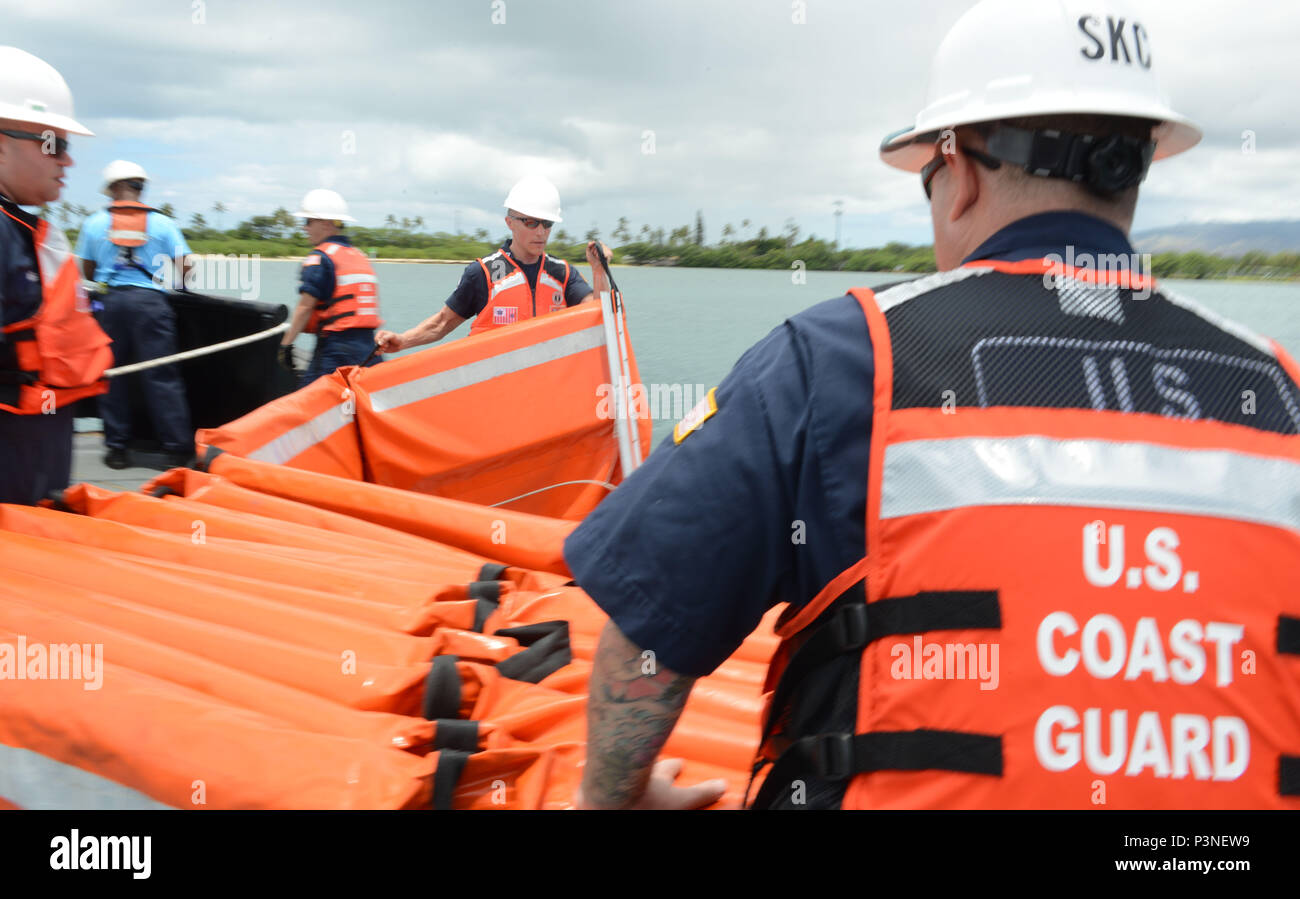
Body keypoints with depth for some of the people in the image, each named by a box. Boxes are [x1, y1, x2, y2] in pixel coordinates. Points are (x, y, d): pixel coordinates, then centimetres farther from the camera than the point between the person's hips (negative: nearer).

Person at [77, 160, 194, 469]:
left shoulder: (94, 223, 7)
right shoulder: (161, 222, 4)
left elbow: (87, 271, 11)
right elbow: (185, 265, -1)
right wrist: (180, 284, 22)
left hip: (110, 301, 1)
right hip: (150, 301, -1)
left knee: (112, 373, 10)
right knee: (161, 376, 1)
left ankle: (116, 446, 13)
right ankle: (177, 447, 1)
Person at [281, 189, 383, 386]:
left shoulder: (320, 258, -6)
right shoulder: (361, 256, 17)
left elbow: (305, 307, -12)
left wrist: (286, 343, -7)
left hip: (336, 349, -8)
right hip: (368, 348, 8)